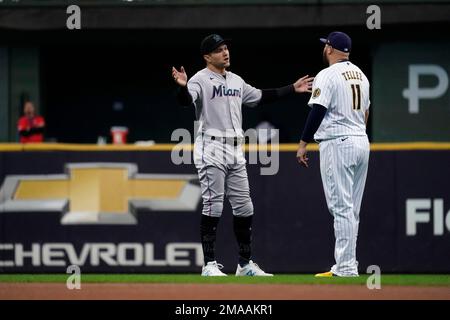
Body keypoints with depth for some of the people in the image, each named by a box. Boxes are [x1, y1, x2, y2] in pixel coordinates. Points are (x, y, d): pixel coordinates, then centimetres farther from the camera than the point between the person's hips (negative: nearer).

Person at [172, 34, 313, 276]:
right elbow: (186, 100, -25)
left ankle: (245, 264, 17)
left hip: (235, 152, 7)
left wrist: (292, 89, 29)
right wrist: (183, 86, -47)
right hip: (211, 149, -7)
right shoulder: (200, 80, -7)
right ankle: (209, 265, -7)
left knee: (244, 208, 8)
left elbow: (260, 97, 28)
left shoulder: (236, 81, 17)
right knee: (213, 206, -10)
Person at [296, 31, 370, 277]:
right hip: (361, 142, 8)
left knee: (341, 208, -10)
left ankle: (346, 268, -13)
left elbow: (317, 112, -15)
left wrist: (303, 144, -12)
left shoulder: (327, 76, -10)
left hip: (337, 144, -8)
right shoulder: (360, 75, 15)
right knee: (351, 209, 12)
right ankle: (346, 265, 13)